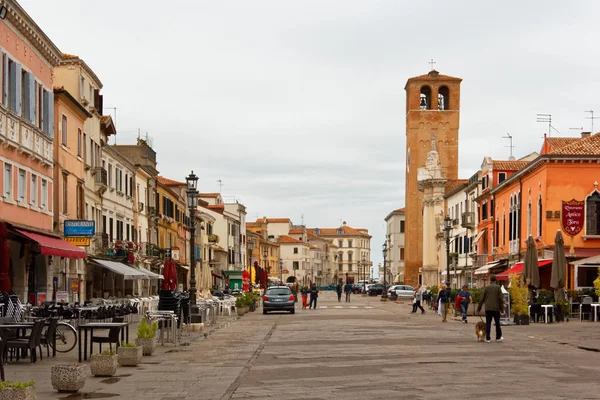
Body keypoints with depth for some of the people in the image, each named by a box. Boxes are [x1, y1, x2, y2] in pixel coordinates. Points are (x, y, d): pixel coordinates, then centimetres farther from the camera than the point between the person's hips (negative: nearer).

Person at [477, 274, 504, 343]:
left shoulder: (486, 287, 3)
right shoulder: (498, 287, -2)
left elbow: (482, 298, 3)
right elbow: (501, 298, -4)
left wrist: (479, 307, 11)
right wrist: (502, 308, 3)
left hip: (488, 308, 1)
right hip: (496, 308, -1)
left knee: (488, 323, 3)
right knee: (497, 323, 10)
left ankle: (488, 338, 1)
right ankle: (498, 337, 17)